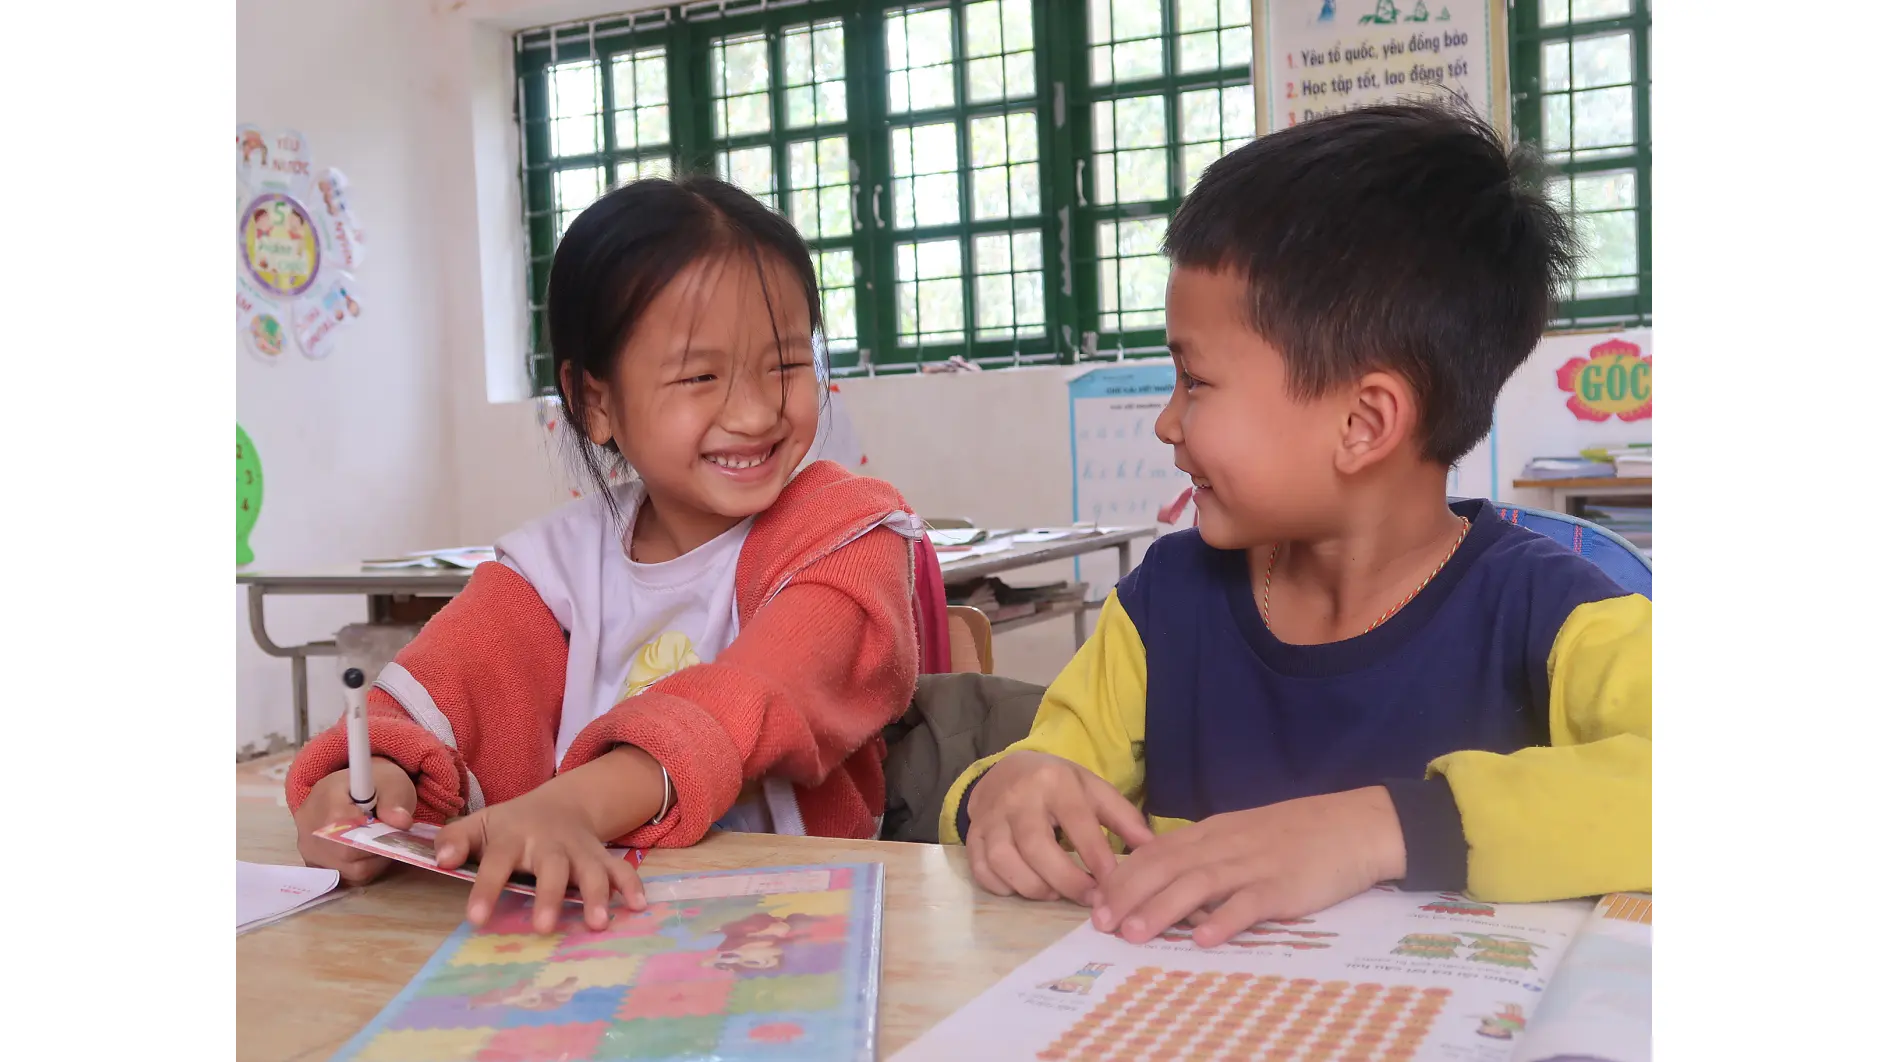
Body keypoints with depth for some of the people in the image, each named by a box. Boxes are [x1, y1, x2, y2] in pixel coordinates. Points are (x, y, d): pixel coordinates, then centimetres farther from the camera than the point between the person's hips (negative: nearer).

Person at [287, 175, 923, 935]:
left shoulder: (846, 533, -5)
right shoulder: (561, 559, 8)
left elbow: (768, 700, -23)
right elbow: (440, 683, -6)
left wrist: (576, 803, -40)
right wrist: (373, 778, -30)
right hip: (581, 913, 2)